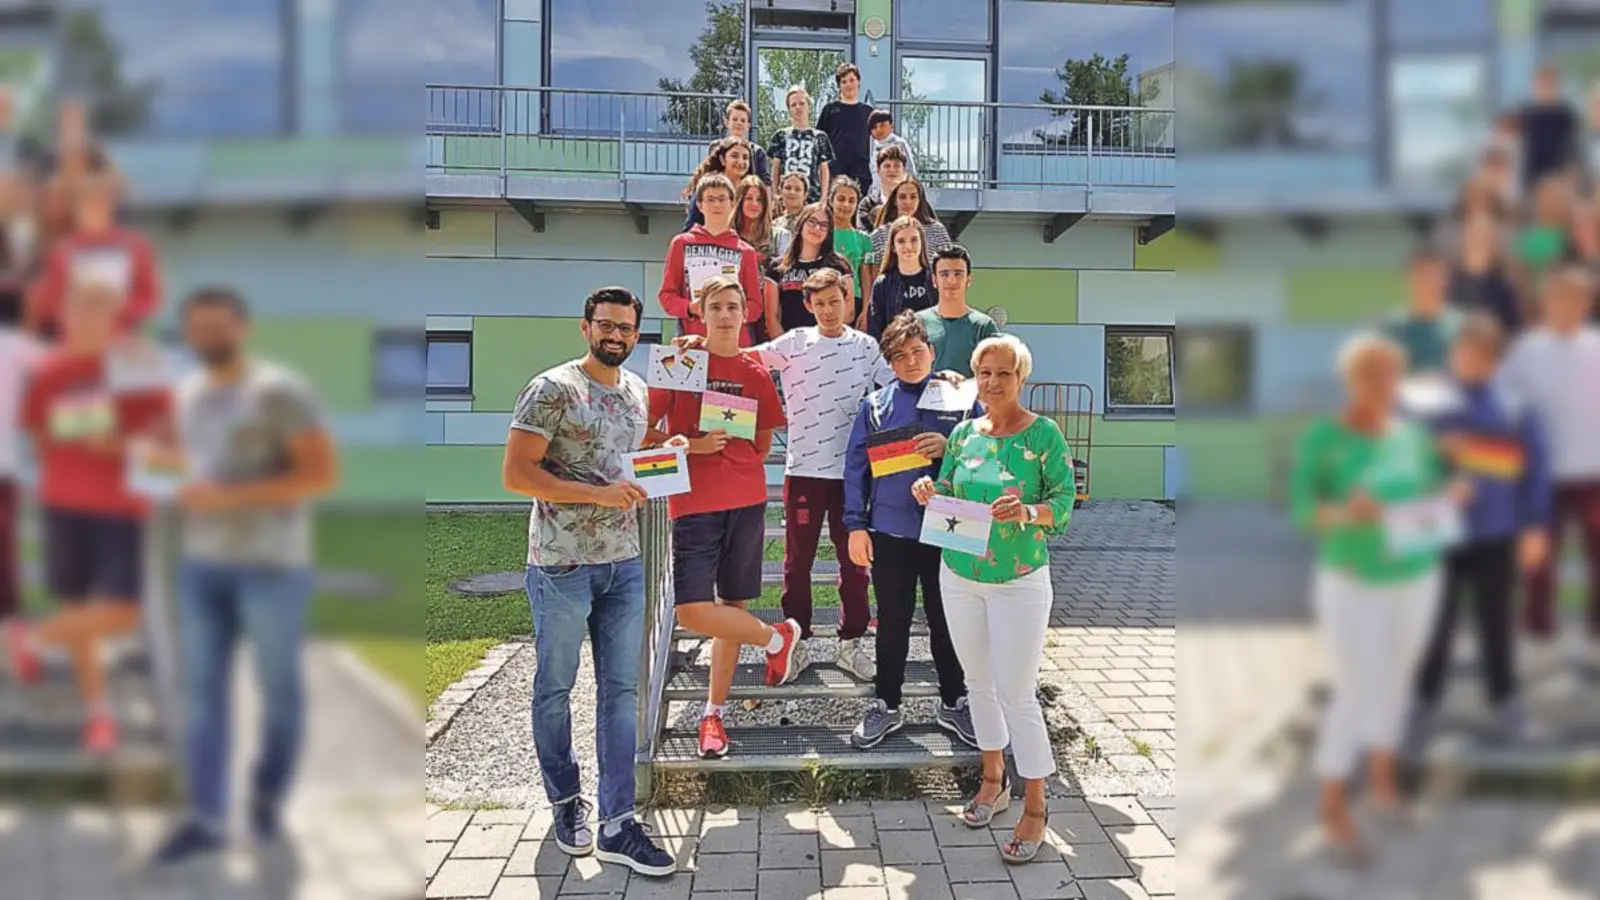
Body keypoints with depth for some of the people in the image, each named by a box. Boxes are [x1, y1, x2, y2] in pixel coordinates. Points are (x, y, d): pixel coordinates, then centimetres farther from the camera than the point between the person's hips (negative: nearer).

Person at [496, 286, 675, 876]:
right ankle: (566, 803, 28)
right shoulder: (551, 390, -10)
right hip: (562, 565, -6)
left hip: (624, 564, 6)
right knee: (556, 687, 9)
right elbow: (515, 474, -15)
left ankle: (615, 825, 11)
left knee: (621, 690, 5)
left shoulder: (637, 391, 11)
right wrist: (596, 493, -21)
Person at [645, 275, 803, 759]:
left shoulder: (756, 372, 9)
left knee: (731, 607, 6)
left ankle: (714, 713, 19)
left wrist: (742, 465, 1)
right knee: (692, 611, -13)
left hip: (746, 501, 2)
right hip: (693, 502, -2)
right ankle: (777, 637, 11)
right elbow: (644, 431, 0)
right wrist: (691, 445, -15)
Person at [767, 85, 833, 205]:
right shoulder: (781, 136, 11)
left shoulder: (820, 137, 11)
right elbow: (775, 169, 10)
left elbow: (824, 170, 10)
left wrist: (824, 198, 0)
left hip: (813, 195, 0)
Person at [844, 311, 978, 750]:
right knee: (892, 624, 10)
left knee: (947, 621, 10)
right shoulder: (875, 405, 4)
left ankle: (953, 704, 27)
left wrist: (950, 449, -16)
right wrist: (855, 525, -3)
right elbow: (856, 466, 3)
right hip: (890, 532, 0)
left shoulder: (961, 400, 3)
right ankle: (886, 706, 23)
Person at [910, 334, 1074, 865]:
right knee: (978, 684, 15)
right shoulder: (963, 433, 4)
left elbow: (1065, 501, -10)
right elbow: (948, 493, 11)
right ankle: (993, 781, 34)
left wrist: (1029, 512, -30)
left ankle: (1035, 810, 9)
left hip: (1020, 582, -5)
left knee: (1018, 696, -4)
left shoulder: (1043, 434, -9)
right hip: (960, 577, 5)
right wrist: (930, 492, -12)